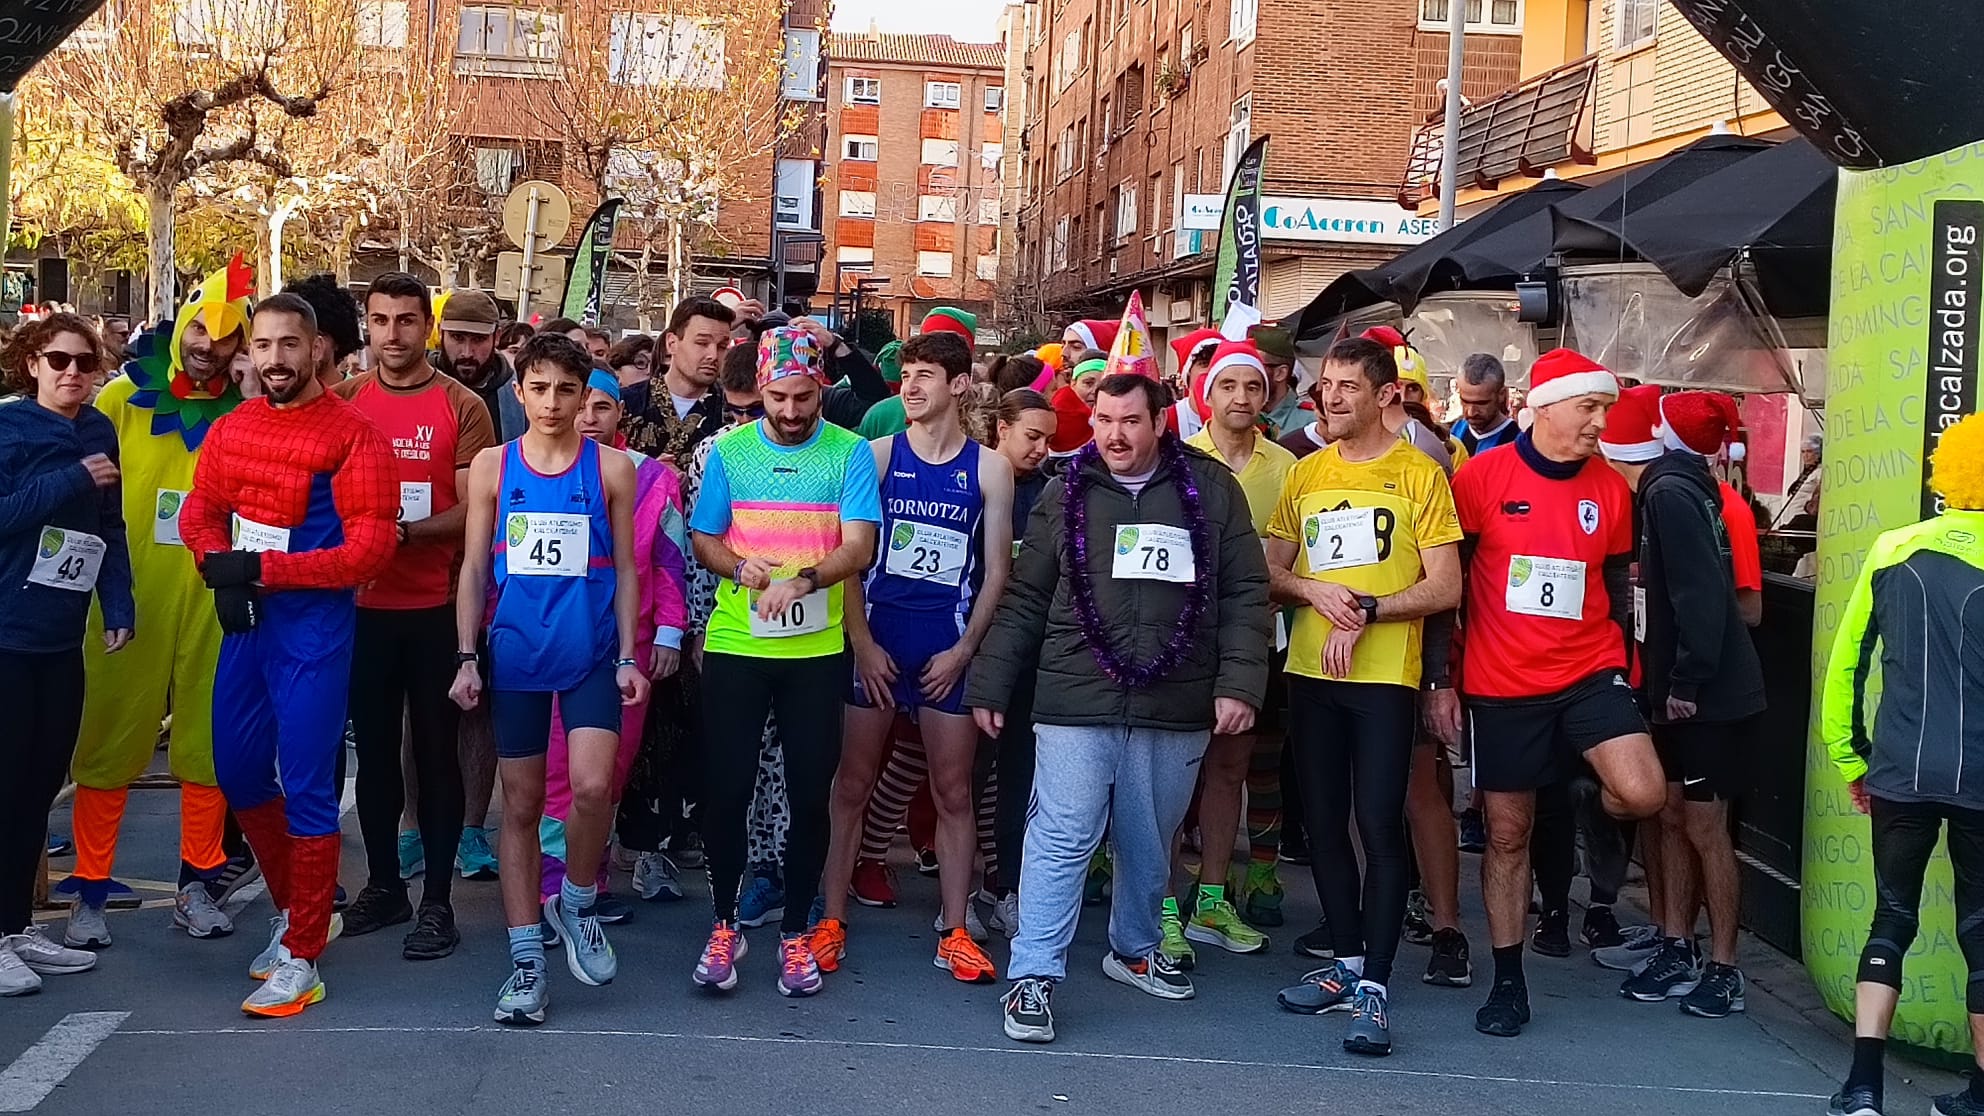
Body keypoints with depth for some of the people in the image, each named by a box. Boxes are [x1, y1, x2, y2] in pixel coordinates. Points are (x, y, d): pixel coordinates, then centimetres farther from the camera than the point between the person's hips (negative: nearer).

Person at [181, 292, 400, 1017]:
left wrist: (265, 569, -17)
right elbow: (200, 508, 12)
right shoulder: (232, 429, 10)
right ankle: (295, 909, 34)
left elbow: (370, 547, -16)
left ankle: (301, 957, 6)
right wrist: (220, 565, -10)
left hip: (314, 625, -7)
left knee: (306, 785, -3)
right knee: (238, 772, 14)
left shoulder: (350, 433, -11)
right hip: (245, 622, 7)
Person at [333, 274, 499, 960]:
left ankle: (438, 901, 9)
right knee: (374, 748, 11)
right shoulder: (343, 400, 7)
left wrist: (405, 531, -21)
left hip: (436, 605, -3)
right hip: (363, 603, 3)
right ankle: (383, 885, 24)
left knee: (436, 751, 2)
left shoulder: (462, 406, -3)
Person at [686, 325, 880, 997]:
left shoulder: (850, 454, -1)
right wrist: (742, 568, -14)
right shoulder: (729, 450, 4)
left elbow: (859, 547, -10)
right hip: (734, 646, 1)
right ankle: (724, 925, 21)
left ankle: (795, 932, 19)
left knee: (810, 794, 4)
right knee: (725, 789, 2)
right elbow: (702, 538, 7)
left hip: (816, 651, -1)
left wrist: (804, 579, -28)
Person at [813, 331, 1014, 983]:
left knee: (953, 793, 5)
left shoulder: (989, 469, 3)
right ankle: (832, 921, 13)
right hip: (875, 643, 0)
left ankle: (954, 932, 13)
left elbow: (997, 569, 4)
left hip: (949, 650, 1)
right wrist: (862, 644, -8)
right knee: (852, 786, 4)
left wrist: (964, 649, -4)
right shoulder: (877, 455, 1)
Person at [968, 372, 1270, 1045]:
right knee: (1061, 839, -5)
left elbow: (1245, 594, 3)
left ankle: (1135, 949, 36)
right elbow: (1024, 602, 8)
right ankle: (1034, 976, 2)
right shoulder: (1065, 495, 5)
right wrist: (990, 686, 6)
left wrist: (1239, 682, -7)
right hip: (1076, 703, -1)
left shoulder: (1212, 490, 3)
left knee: (1149, 843, 16)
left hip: (1176, 709, 1)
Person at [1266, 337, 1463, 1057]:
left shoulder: (1419, 474, -2)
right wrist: (1316, 592, -9)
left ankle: (1374, 986, -3)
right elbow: (1271, 572, 11)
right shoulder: (1306, 474, 11)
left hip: (1385, 675, -5)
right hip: (1310, 672, 5)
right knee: (1324, 821, 10)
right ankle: (1348, 961, 23)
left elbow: (1445, 587, -6)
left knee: (1380, 825, -8)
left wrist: (1367, 609, -17)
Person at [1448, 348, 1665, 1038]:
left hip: (1589, 675, 2)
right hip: (1501, 687, -2)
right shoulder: (1481, 478, -5)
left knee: (1642, 794, -21)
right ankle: (1508, 981, 20)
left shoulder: (1610, 491, 4)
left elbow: (1618, 591, 15)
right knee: (1507, 836, 6)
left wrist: (1619, 669, 13)